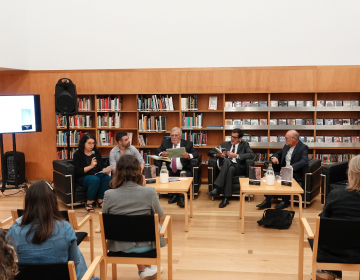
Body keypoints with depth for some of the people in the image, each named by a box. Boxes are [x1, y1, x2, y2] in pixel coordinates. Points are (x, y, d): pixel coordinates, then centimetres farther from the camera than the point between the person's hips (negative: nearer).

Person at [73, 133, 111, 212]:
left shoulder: (96, 152, 12)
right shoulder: (78, 154, -3)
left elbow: (101, 167, 14)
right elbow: (77, 172, -11)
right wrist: (90, 166, -21)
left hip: (97, 174, 5)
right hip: (83, 177, -5)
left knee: (107, 177, -27)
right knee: (95, 179, -37)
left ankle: (100, 200, -14)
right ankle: (89, 203, -23)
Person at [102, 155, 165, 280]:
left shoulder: (109, 195, -18)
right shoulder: (149, 192, -21)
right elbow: (159, 215, -2)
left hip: (120, 246, 2)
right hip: (145, 245, -1)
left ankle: (142, 269, 39)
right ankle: (148, 267, 45)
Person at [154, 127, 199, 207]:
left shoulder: (188, 144, 8)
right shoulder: (165, 142, 13)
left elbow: (196, 153, 1)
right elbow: (157, 151, 5)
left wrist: (189, 155, -23)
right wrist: (161, 153, -20)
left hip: (183, 170, -1)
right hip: (170, 170, 2)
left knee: (187, 176, -32)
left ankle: (181, 197, -19)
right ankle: (173, 195, -11)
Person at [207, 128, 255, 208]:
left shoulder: (244, 145, 17)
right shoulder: (224, 144, 23)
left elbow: (252, 154, -3)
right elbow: (210, 152, 19)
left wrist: (236, 155, -13)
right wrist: (217, 154, -5)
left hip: (238, 168, -2)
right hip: (224, 166, 2)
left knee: (227, 161, -37)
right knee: (229, 168, -37)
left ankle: (217, 189, -42)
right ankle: (226, 197, -41)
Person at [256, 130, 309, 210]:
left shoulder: (303, 148, -8)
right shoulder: (287, 146, 14)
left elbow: (304, 161, -24)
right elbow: (278, 153, 26)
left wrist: (291, 167, -40)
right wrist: (274, 157, -1)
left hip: (295, 175, -7)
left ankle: (285, 201, -13)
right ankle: (267, 200, -14)